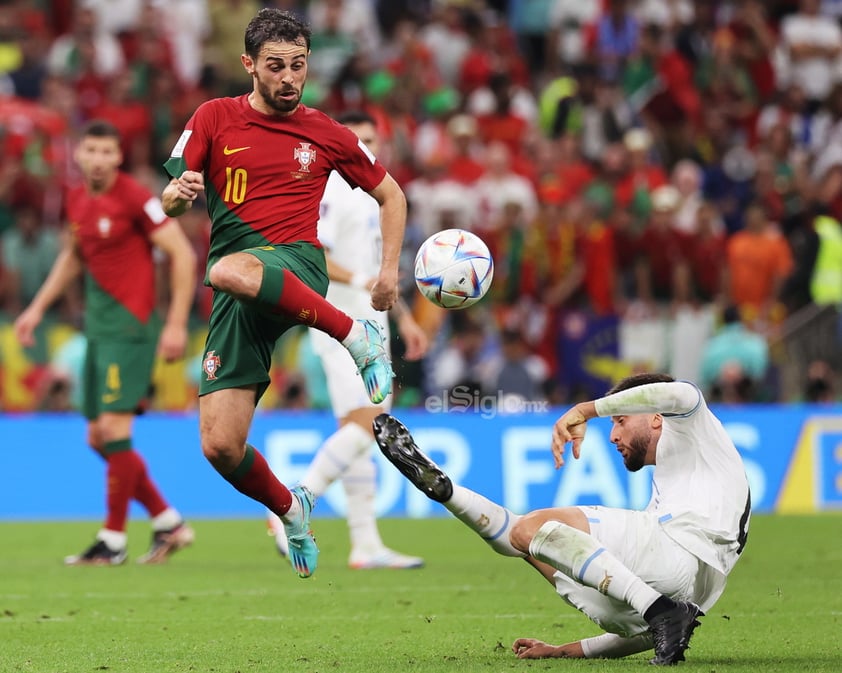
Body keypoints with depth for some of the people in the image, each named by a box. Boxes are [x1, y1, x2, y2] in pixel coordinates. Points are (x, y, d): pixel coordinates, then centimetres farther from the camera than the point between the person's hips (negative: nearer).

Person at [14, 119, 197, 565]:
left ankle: (113, 542, -1)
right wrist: (38, 307, 24)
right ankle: (169, 523, 20)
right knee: (99, 439, 9)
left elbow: (183, 254, -12)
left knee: (114, 430, -11)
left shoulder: (134, 198, -13)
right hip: (98, 326, 8)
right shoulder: (76, 200, 10)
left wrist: (176, 324, -16)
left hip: (130, 327, -8)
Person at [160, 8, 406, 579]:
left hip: (295, 265, -3)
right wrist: (180, 193, -19)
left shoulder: (325, 134, 10)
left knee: (231, 270, -42)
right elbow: (171, 200, 6)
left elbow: (390, 194, 21)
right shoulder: (216, 118, 9)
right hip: (237, 301, 3)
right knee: (220, 446, -10)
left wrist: (390, 268, 8)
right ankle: (291, 510, 19)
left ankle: (359, 336, -27)